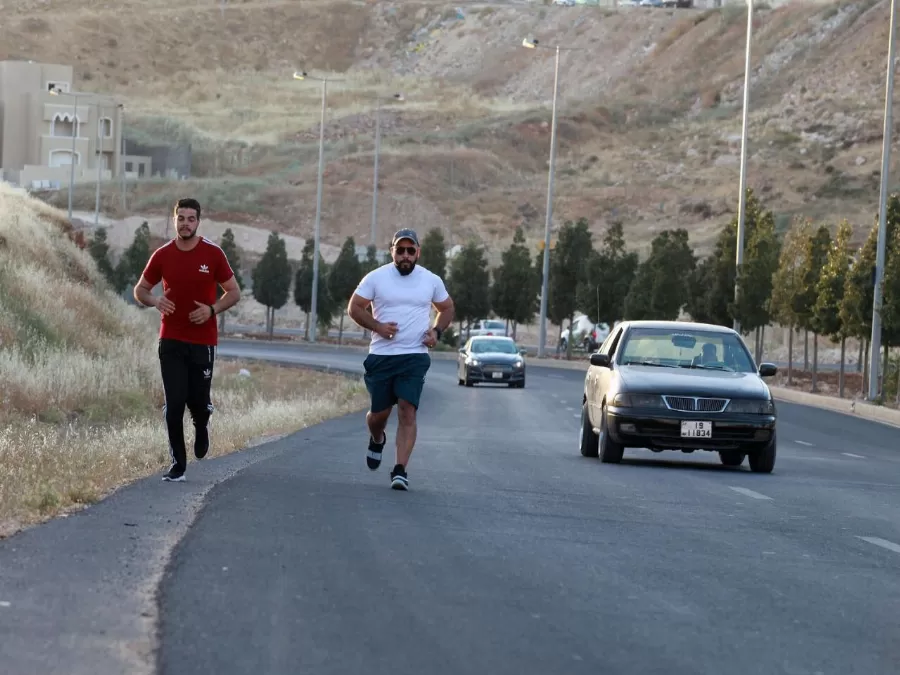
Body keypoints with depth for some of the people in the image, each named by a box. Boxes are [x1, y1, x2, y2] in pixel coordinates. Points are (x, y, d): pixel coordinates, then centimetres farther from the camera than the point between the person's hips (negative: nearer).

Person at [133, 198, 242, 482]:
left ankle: (201, 427, 39)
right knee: (173, 405, -5)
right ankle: (178, 464, 3)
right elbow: (140, 290, 10)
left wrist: (212, 309, -16)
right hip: (171, 341, 1)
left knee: (198, 402, 2)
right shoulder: (162, 255, 0)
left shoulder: (213, 254, -4)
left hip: (203, 341, -1)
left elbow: (234, 292, 3)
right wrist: (155, 301, -13)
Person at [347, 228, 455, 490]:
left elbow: (447, 308, 20)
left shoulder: (431, 281, 5)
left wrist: (436, 331, 1)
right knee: (379, 412, 8)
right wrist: (377, 326, -13)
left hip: (415, 357, 0)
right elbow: (354, 307, 3)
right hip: (381, 356, 0)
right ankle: (377, 440, 44)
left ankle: (400, 470, -15)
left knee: (407, 411, -14)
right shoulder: (376, 277, -1)